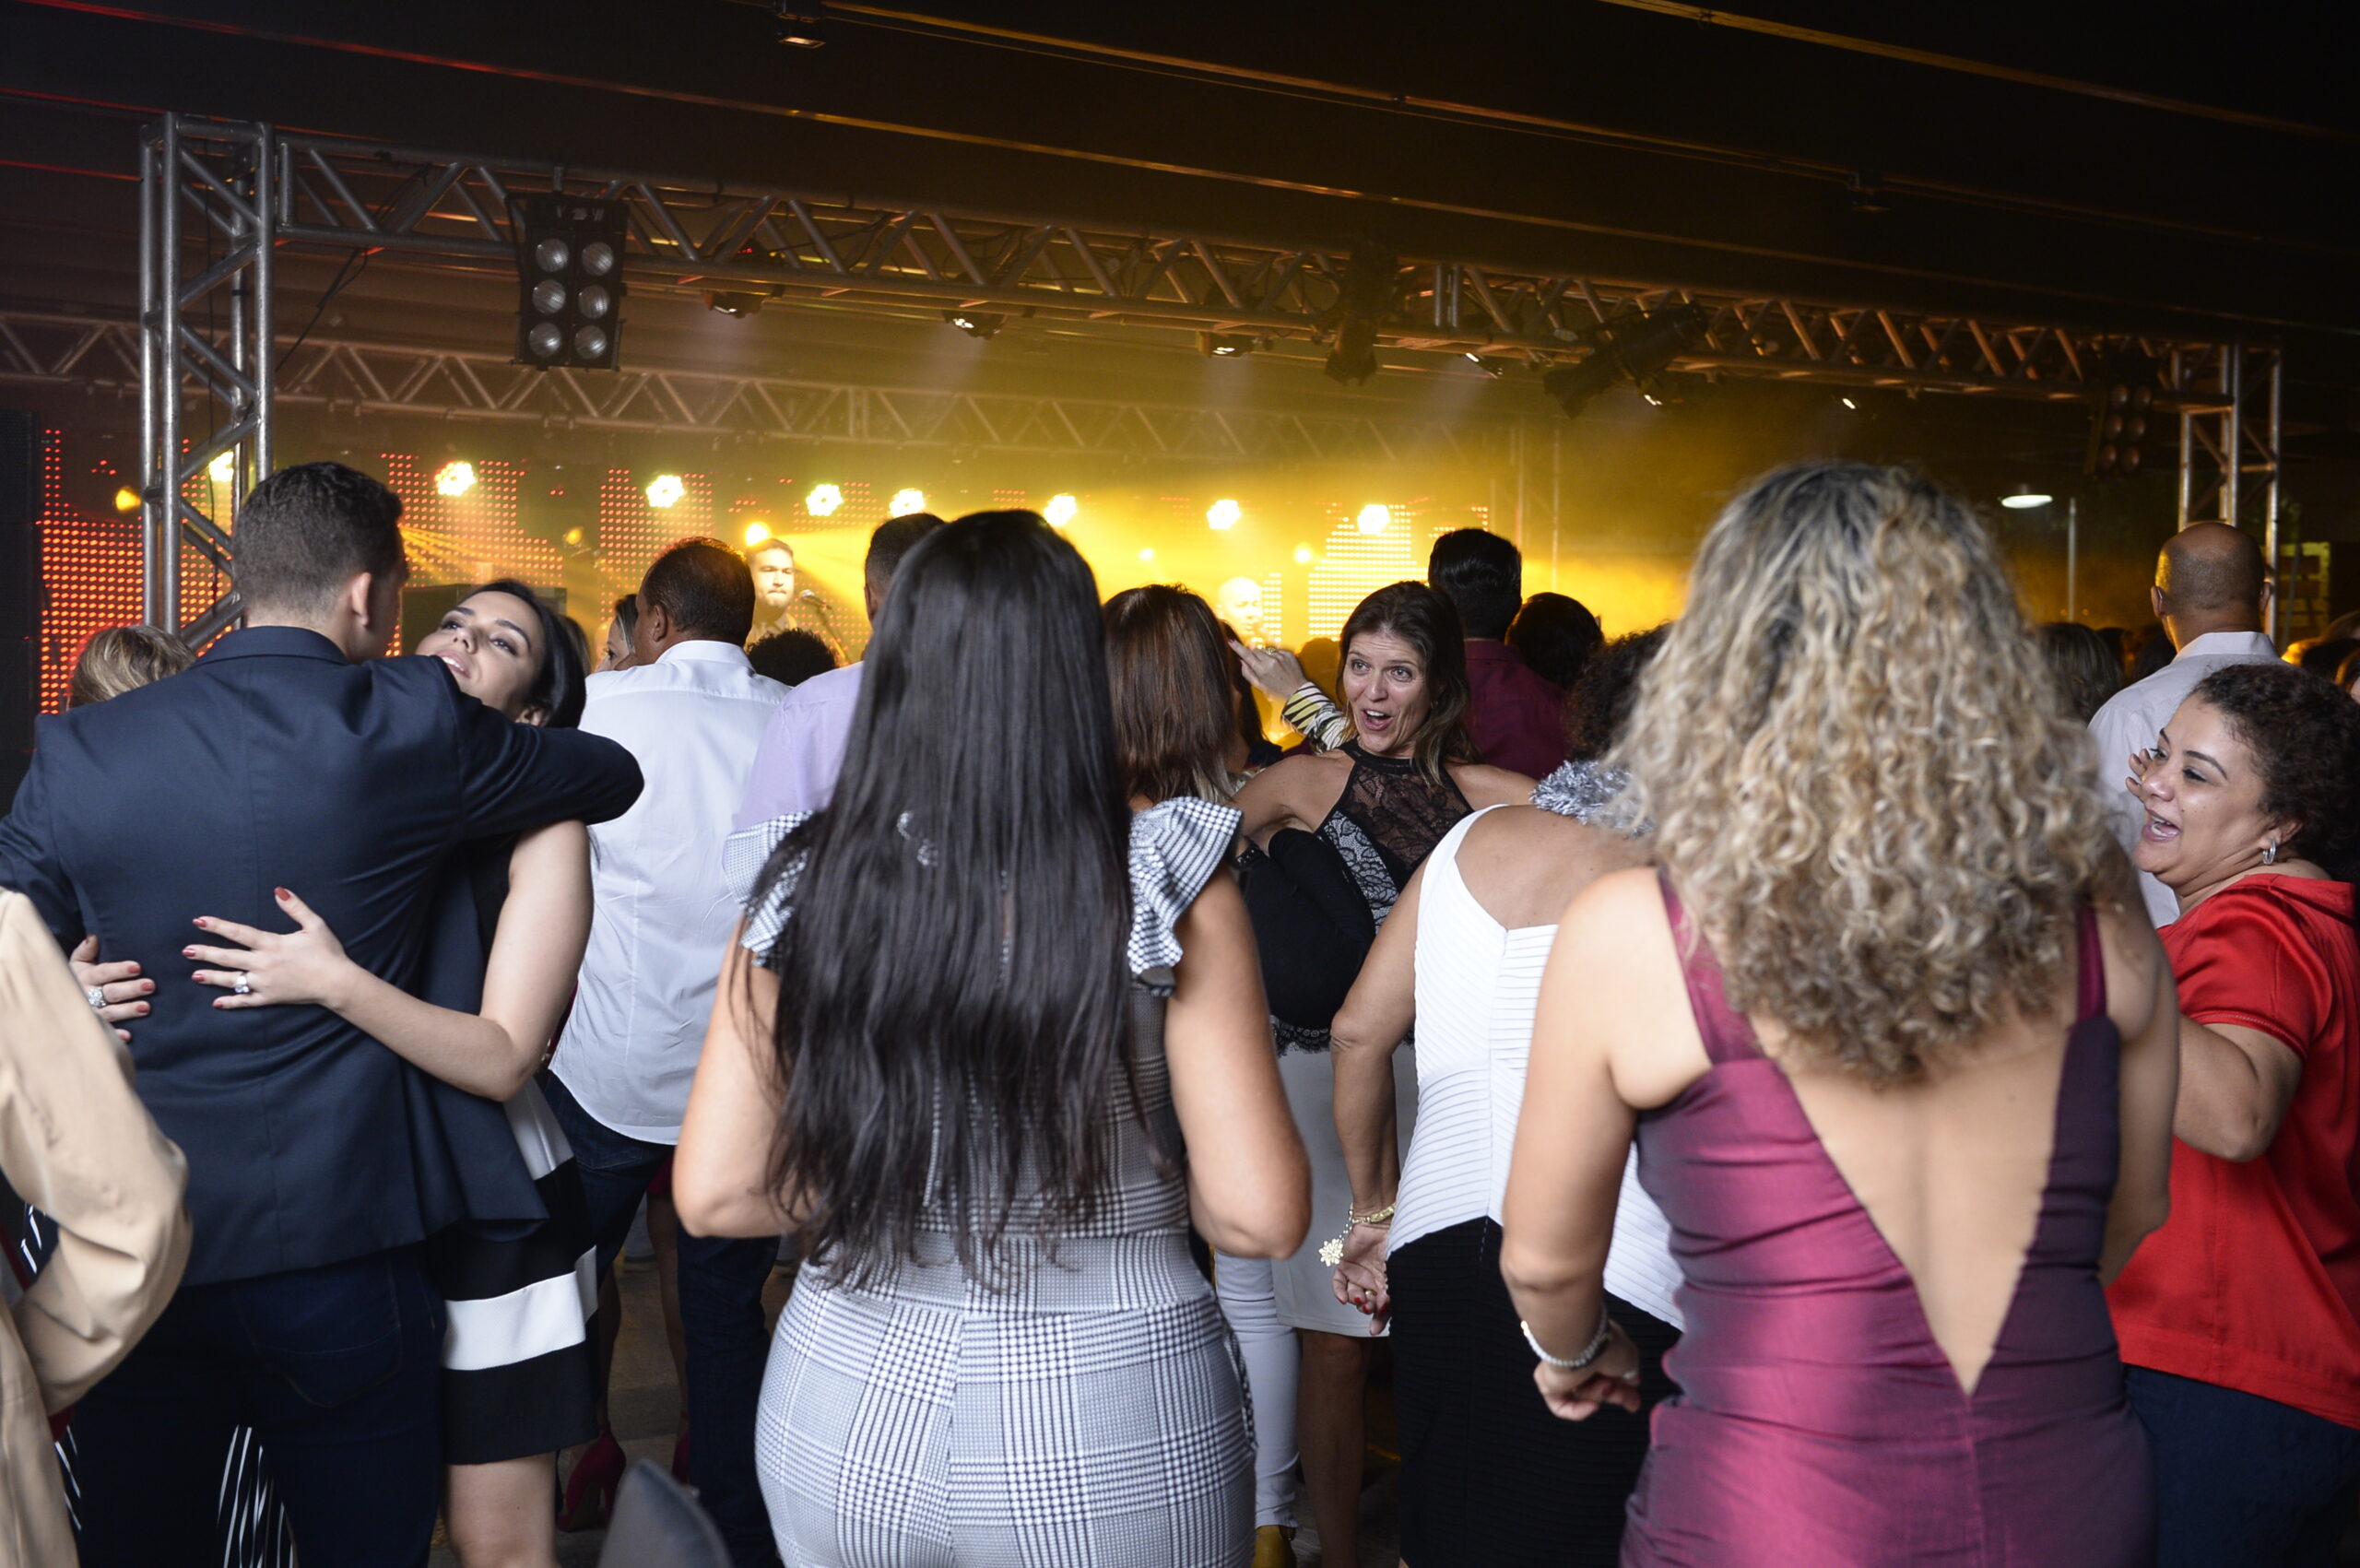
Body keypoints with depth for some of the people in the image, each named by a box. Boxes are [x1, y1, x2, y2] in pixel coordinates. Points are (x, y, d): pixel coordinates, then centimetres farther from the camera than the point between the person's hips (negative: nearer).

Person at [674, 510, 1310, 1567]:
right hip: (1107, 1441, -1)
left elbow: (714, 1194, -4)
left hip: (847, 1414, 2)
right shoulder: (1164, 884, -16)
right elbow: (1258, 1216, -15)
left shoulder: (805, 883, -9)